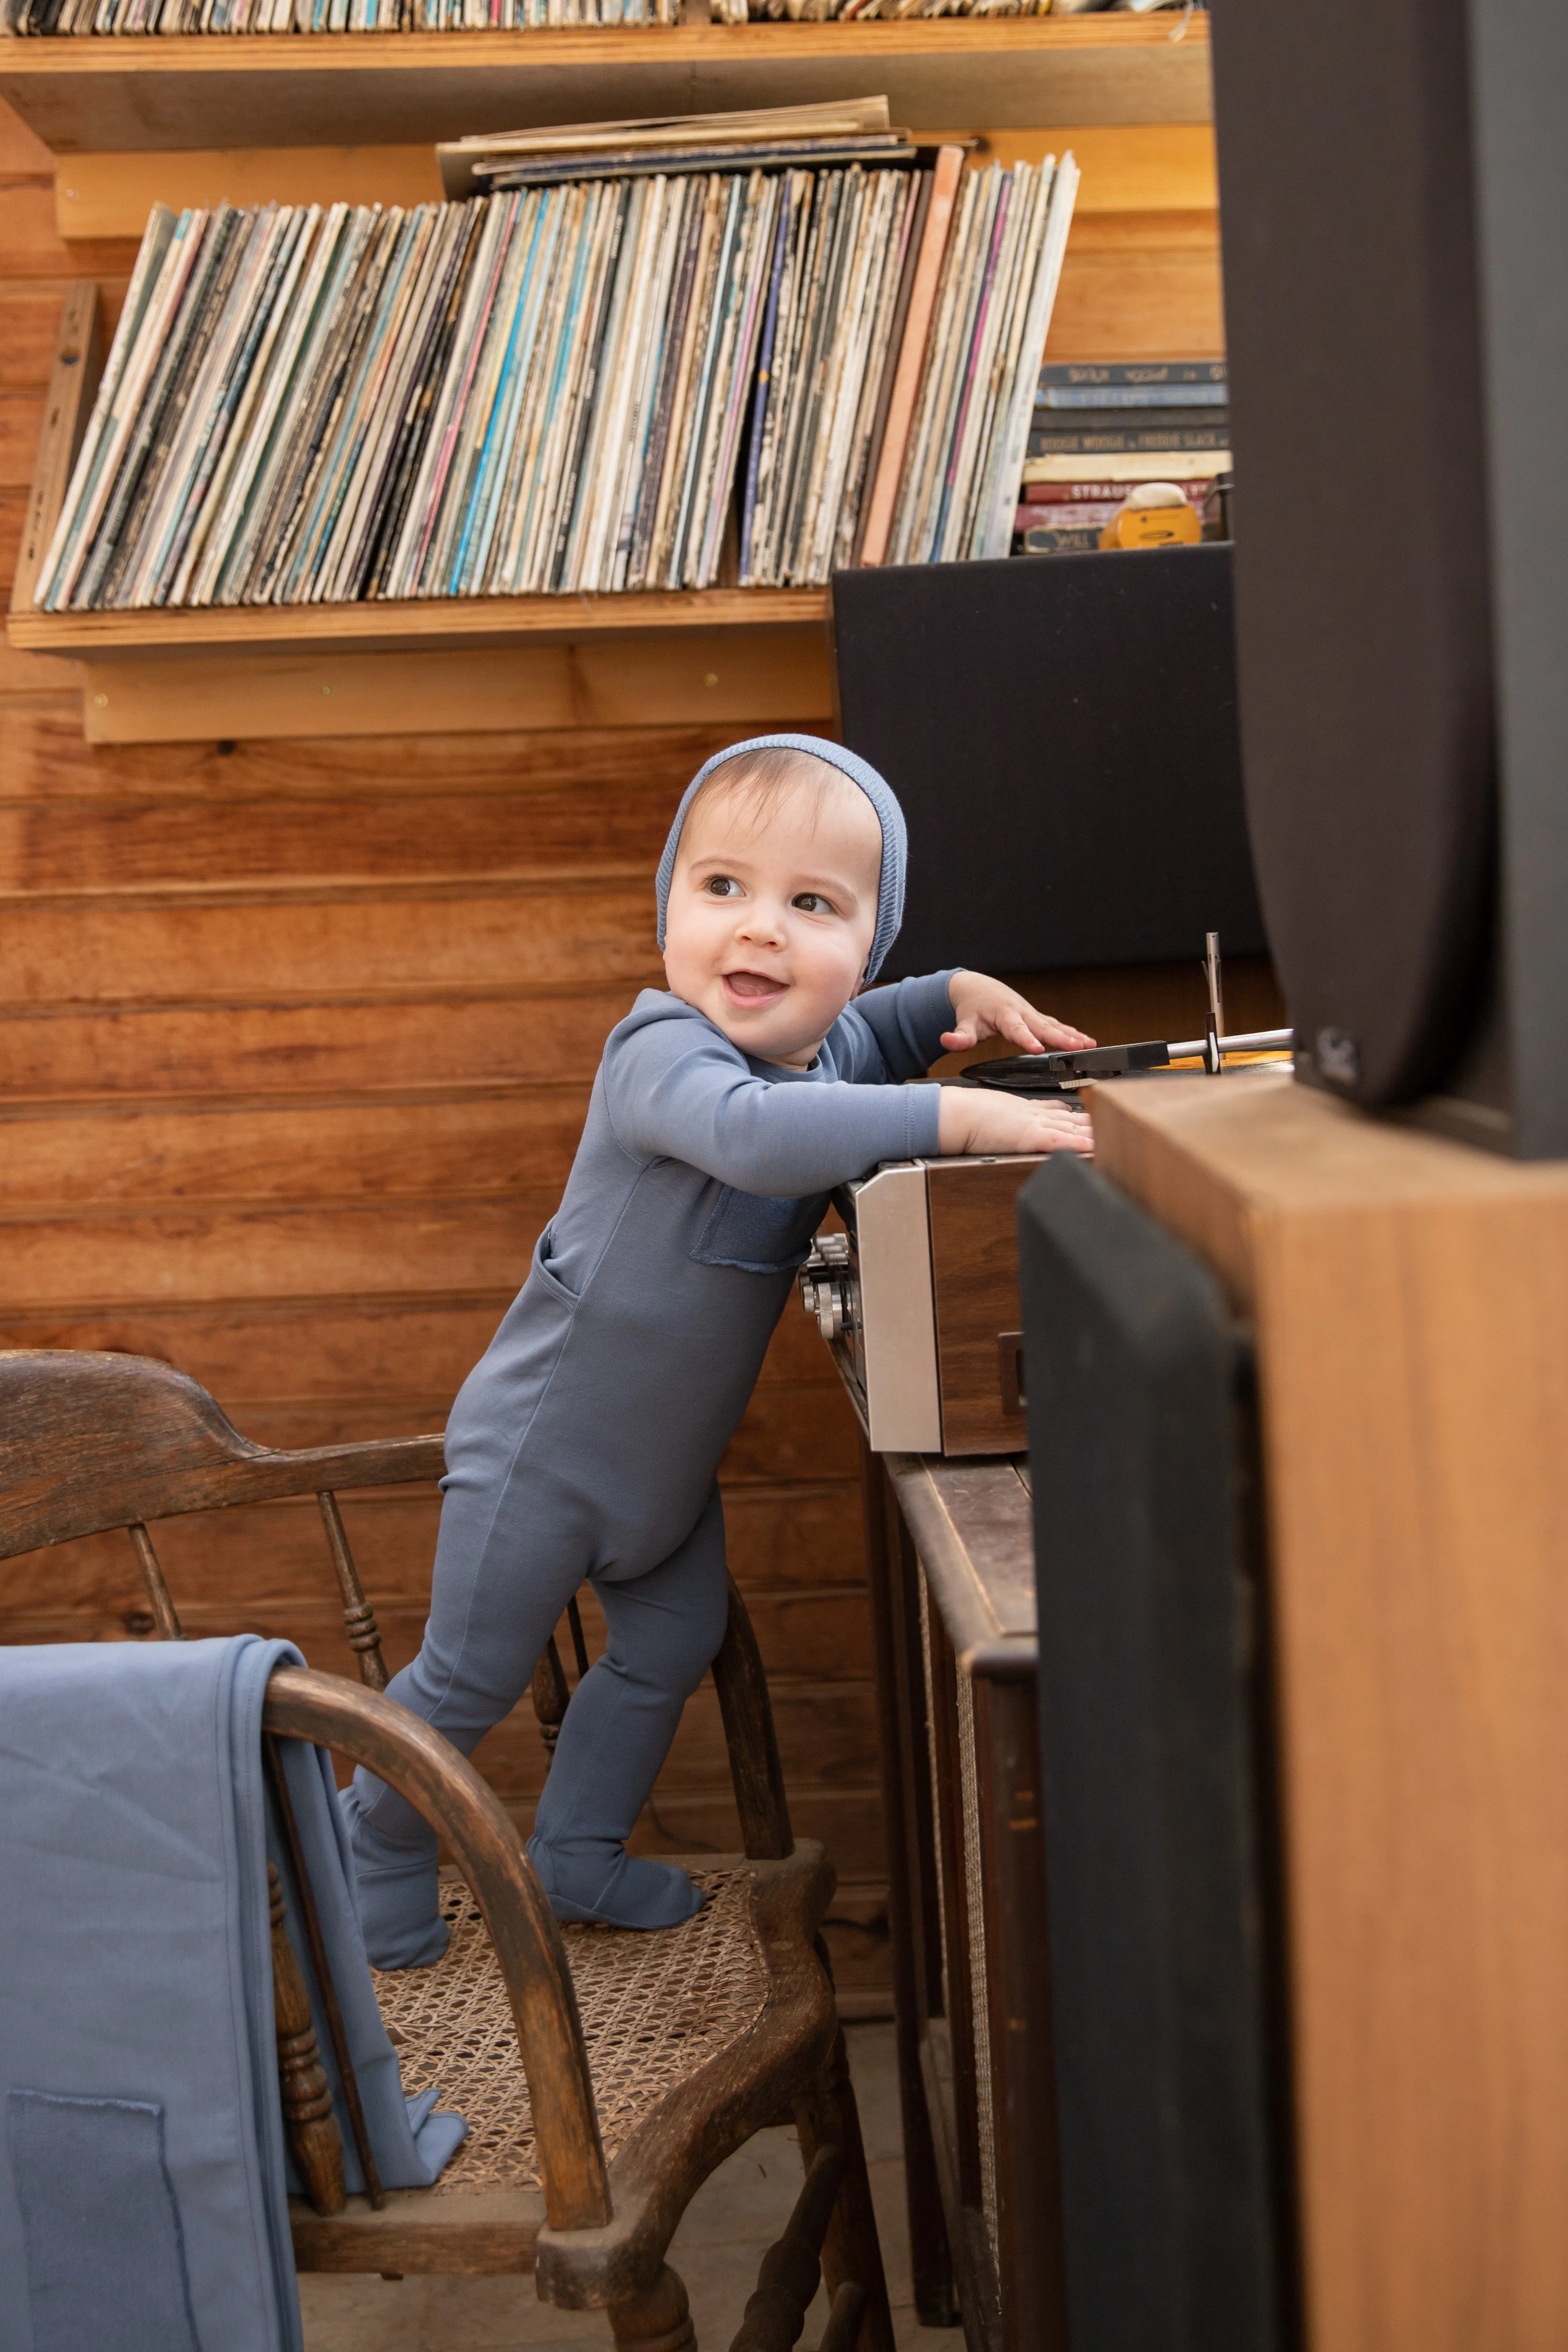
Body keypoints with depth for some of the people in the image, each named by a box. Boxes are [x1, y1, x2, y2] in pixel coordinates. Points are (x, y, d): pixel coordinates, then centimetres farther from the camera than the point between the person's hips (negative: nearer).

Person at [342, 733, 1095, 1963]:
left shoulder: (819, 1045, -4)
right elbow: (751, 1131, -54)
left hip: (672, 1455, 8)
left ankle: (576, 1856, 40)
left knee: (670, 1647, 20)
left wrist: (961, 994, 3)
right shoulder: (662, 1052, -31)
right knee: (472, 1677, 8)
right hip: (546, 1446, -8)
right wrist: (958, 1115, -55)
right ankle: (378, 1838, 35)